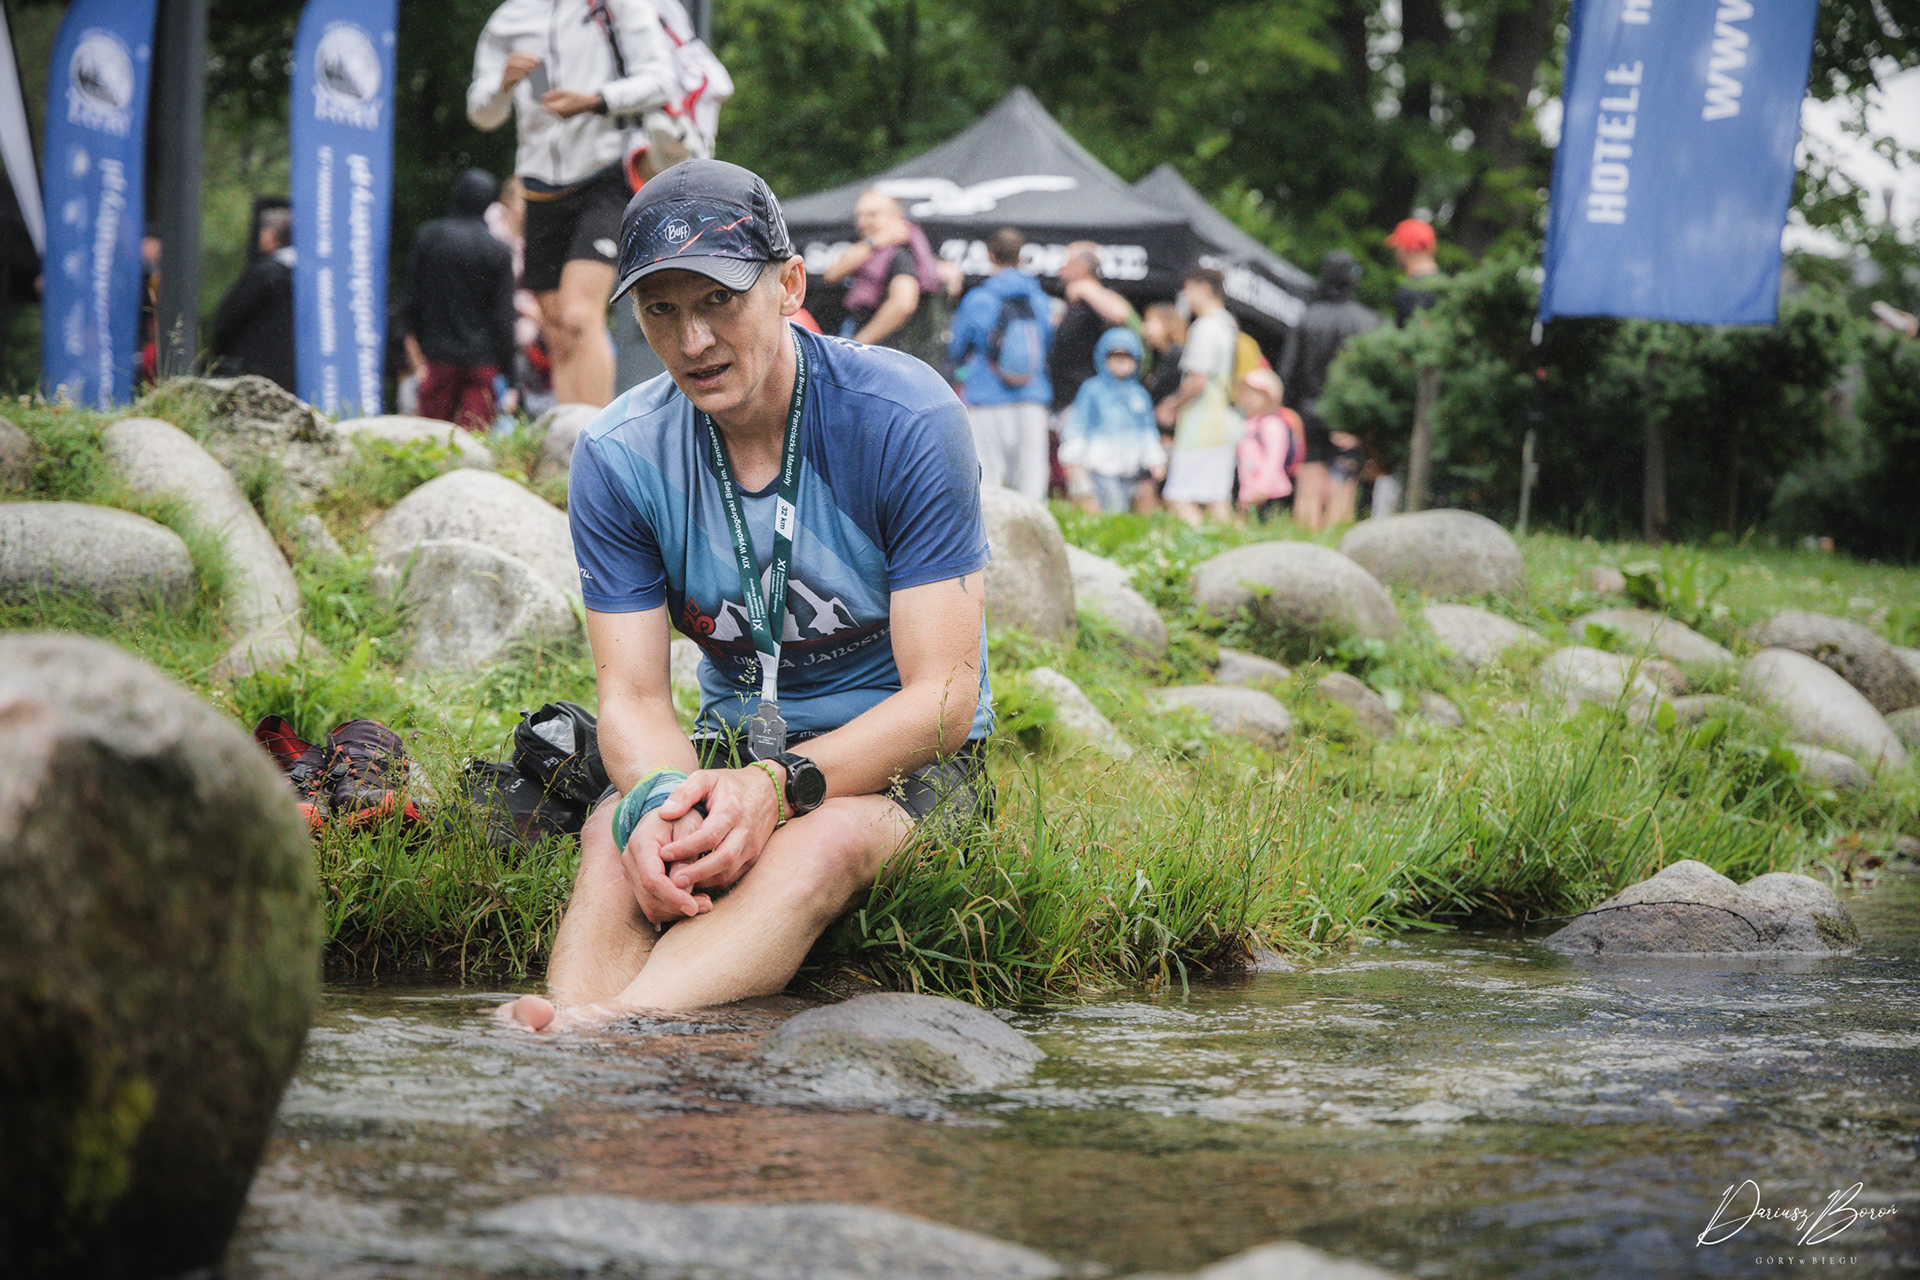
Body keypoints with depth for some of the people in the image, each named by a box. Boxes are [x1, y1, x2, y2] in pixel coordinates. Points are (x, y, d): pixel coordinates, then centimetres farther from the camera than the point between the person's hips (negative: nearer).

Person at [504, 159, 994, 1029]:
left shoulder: (905, 421, -16)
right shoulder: (617, 458, -5)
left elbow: (943, 697, -18)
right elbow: (633, 696, -7)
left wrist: (778, 786, -35)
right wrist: (661, 802, -33)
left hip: (906, 760, -3)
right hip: (735, 744, 3)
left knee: (824, 843, -38)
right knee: (616, 836, -31)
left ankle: (597, 1026, -60)